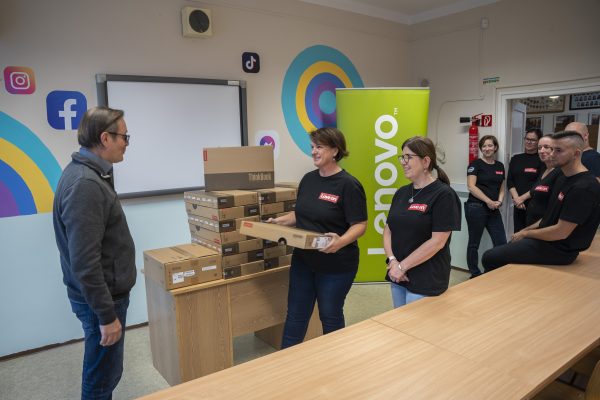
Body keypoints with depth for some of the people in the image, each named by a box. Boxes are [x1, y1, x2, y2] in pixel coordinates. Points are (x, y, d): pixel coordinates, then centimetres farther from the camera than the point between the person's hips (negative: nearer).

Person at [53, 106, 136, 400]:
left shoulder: (87, 173, 7)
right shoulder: (85, 184, -26)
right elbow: (84, 262, -27)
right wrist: (106, 315, -21)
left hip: (106, 292, 10)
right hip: (100, 298, -9)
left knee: (102, 370, 23)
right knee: (103, 375, 7)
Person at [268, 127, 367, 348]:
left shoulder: (348, 185, -16)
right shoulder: (308, 179, 6)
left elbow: (359, 225, -17)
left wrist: (341, 241, -34)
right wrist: (279, 221, 1)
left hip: (336, 264, -6)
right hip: (303, 260, 6)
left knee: (330, 315, 12)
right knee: (296, 313, 13)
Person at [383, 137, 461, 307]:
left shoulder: (444, 194, -13)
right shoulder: (402, 192, 7)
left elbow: (437, 241, -18)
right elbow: (388, 230, 7)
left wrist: (402, 266, -15)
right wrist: (392, 261, -9)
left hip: (426, 282, -6)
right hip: (397, 277, 6)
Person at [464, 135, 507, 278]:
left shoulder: (500, 166, 14)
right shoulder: (476, 164, -3)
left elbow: (502, 188, 17)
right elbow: (471, 186, -12)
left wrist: (499, 201, -3)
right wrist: (488, 201, -16)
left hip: (494, 210, 5)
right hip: (476, 207, -5)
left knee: (501, 243, 1)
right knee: (474, 243, 4)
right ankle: (475, 274, 17)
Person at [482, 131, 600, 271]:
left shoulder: (583, 187, -22)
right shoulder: (564, 179, 11)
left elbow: (560, 232, -24)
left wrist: (526, 234, -10)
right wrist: (525, 231, 9)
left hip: (559, 249, -10)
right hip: (546, 239, 10)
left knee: (490, 258, -12)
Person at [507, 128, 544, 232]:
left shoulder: (542, 160, -2)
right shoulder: (515, 159, 12)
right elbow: (509, 181, 5)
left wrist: (522, 198, -13)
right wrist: (516, 198, -9)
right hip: (518, 205, 4)